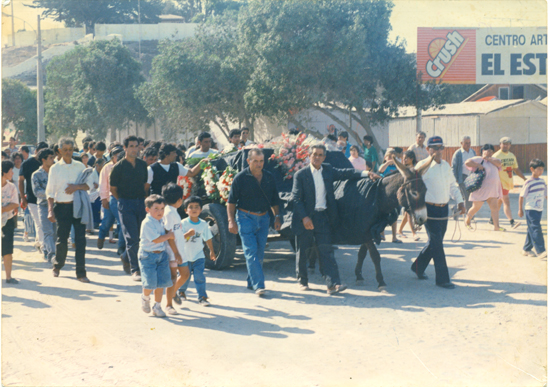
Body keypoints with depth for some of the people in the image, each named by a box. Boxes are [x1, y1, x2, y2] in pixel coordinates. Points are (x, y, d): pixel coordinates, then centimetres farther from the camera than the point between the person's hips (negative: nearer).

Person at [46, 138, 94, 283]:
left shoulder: (80, 166, 7)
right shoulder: (55, 168, 2)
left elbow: (88, 184, 7)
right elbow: (50, 191, 1)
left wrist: (77, 187, -13)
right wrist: (50, 210, -7)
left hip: (78, 206, 1)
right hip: (62, 207, -1)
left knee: (80, 239, -5)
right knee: (62, 239, 5)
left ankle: (81, 273, 0)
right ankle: (57, 266, 31)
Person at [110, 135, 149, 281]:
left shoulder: (143, 164, 9)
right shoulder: (119, 167, -4)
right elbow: (113, 188, 2)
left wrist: (143, 198, 9)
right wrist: (123, 201, 5)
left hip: (141, 203, 5)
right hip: (126, 204, -5)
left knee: (141, 236, 9)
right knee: (132, 238, -8)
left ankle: (126, 258, 34)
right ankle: (135, 270, -2)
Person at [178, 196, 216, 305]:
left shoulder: (203, 224, -1)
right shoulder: (183, 223, -11)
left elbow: (208, 238, 11)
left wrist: (212, 251, 17)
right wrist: (187, 234, -31)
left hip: (198, 256, 1)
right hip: (185, 255, -1)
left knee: (199, 276, -8)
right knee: (185, 276, 12)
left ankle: (202, 297, -2)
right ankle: (181, 291, 39)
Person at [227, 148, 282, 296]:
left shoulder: (269, 177, 7)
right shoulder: (240, 177, -5)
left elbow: (274, 200, 15)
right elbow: (231, 201, -3)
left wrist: (277, 217, 7)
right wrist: (231, 220, -10)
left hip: (263, 218, 4)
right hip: (246, 218, -4)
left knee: (259, 252, 8)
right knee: (251, 252, -10)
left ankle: (251, 282, 22)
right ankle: (259, 285, -12)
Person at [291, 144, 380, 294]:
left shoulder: (328, 170, 9)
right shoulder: (300, 175, -4)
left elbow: (345, 173, 4)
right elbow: (296, 198, -7)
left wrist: (366, 173, -10)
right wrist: (304, 217, -16)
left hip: (323, 217, 3)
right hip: (305, 218, -3)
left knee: (326, 250, -4)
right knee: (303, 251, 7)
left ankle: (332, 283, -10)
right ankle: (302, 280, 24)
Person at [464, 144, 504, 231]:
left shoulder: (492, 160, 17)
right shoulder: (479, 159, -4)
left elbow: (499, 163, -3)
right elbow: (467, 162, -17)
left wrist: (488, 158, -7)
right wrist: (478, 165, -19)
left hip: (493, 189, 6)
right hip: (481, 188, -6)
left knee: (494, 207, -2)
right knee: (476, 207, 3)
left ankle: (497, 226, -3)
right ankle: (467, 220, 26)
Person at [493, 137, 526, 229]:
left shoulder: (512, 156, 13)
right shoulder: (496, 156, -10)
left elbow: (516, 169, 20)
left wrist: (524, 178, 12)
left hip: (509, 183, 7)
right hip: (501, 183, -7)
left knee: (500, 201, 15)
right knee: (506, 202, -14)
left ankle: (493, 219, 28)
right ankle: (512, 222, -20)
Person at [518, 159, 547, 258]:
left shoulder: (542, 181, 9)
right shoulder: (528, 182, -12)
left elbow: (546, 194, 17)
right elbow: (522, 196, -8)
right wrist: (520, 209, -6)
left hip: (539, 210, 7)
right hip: (530, 210, -7)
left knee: (532, 230, 13)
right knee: (536, 230, -11)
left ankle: (527, 249, 22)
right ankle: (540, 251, -14)